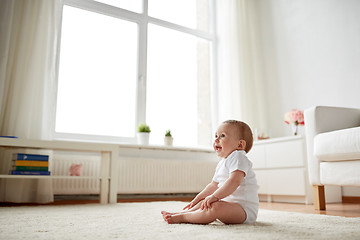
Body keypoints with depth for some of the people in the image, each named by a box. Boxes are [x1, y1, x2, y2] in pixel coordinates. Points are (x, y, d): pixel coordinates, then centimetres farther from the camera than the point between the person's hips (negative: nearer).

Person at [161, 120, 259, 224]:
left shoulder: (238, 157, -14)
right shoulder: (222, 163, 18)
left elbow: (234, 181, -30)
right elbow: (213, 185, 27)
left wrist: (215, 196, -33)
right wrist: (197, 198, 25)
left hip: (245, 208, -10)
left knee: (215, 207, -34)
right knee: (204, 202, 25)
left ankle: (182, 217, -24)